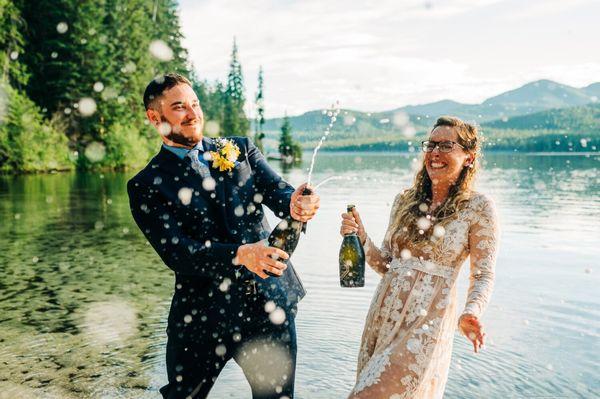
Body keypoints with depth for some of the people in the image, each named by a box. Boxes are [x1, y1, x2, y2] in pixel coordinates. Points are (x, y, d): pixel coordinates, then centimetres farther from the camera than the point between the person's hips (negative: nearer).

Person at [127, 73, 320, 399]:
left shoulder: (240, 149, 7)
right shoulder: (146, 186, -3)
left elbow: (276, 191, -6)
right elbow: (176, 252, -13)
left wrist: (294, 204, -30)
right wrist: (240, 255, -28)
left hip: (271, 301, 3)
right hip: (203, 316, -2)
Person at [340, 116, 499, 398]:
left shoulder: (478, 207, -5)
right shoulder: (405, 200, 8)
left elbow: (483, 275, -4)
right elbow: (386, 264, 10)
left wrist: (472, 311, -22)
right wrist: (361, 238, -7)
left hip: (428, 322, -5)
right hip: (384, 313, 6)